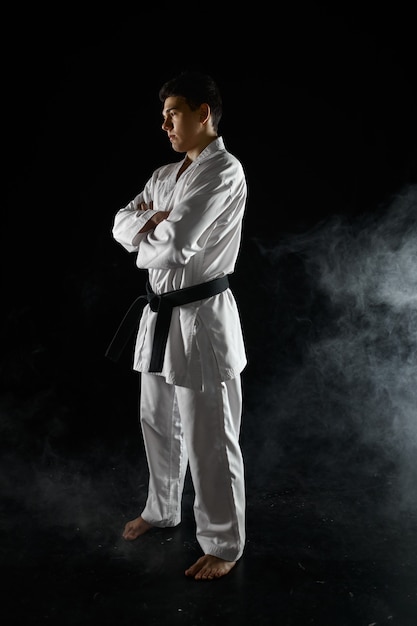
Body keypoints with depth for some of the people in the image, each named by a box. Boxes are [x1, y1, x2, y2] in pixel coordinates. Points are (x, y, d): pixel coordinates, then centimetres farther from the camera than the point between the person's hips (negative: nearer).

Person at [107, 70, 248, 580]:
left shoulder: (224, 171, -15)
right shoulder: (164, 176, 14)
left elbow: (176, 245, -25)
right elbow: (122, 225, 8)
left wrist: (146, 244, -4)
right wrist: (152, 223, -12)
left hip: (201, 317, -9)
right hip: (160, 313, 9)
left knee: (208, 438, 1)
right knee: (157, 422, 21)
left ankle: (223, 543, 21)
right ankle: (162, 509, 43)